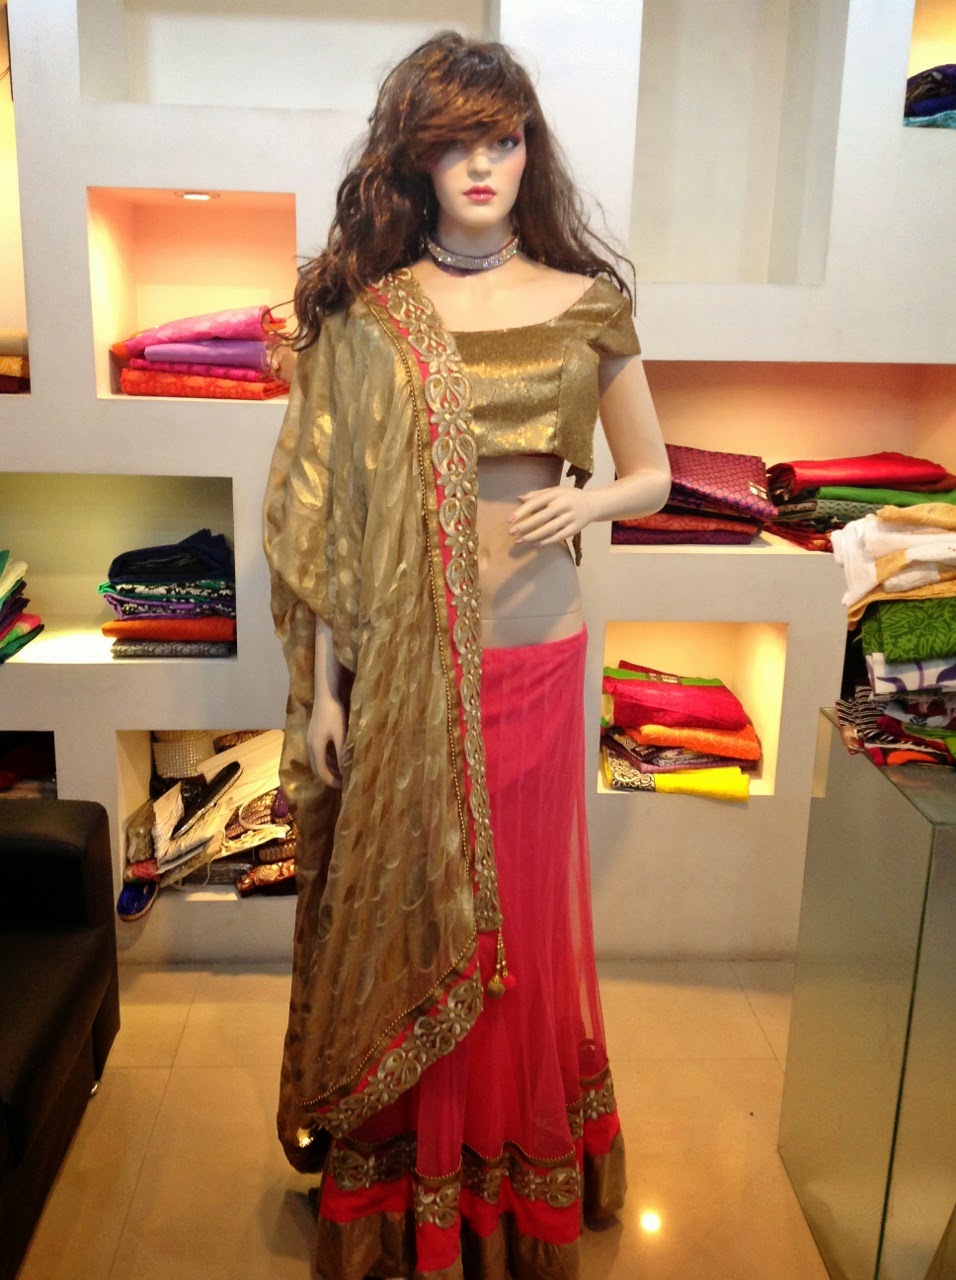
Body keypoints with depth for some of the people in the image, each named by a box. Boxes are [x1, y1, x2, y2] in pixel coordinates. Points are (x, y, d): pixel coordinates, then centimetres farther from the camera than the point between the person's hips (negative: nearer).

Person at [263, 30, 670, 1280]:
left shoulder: (589, 302, 2)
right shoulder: (364, 310, 0)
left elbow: (651, 475, 11)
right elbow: (329, 511, 0)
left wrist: (583, 503, -11)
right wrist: (323, 687, -3)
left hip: (533, 659, 1)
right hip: (398, 666, 0)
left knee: (516, 920, 14)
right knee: (398, 917, 12)